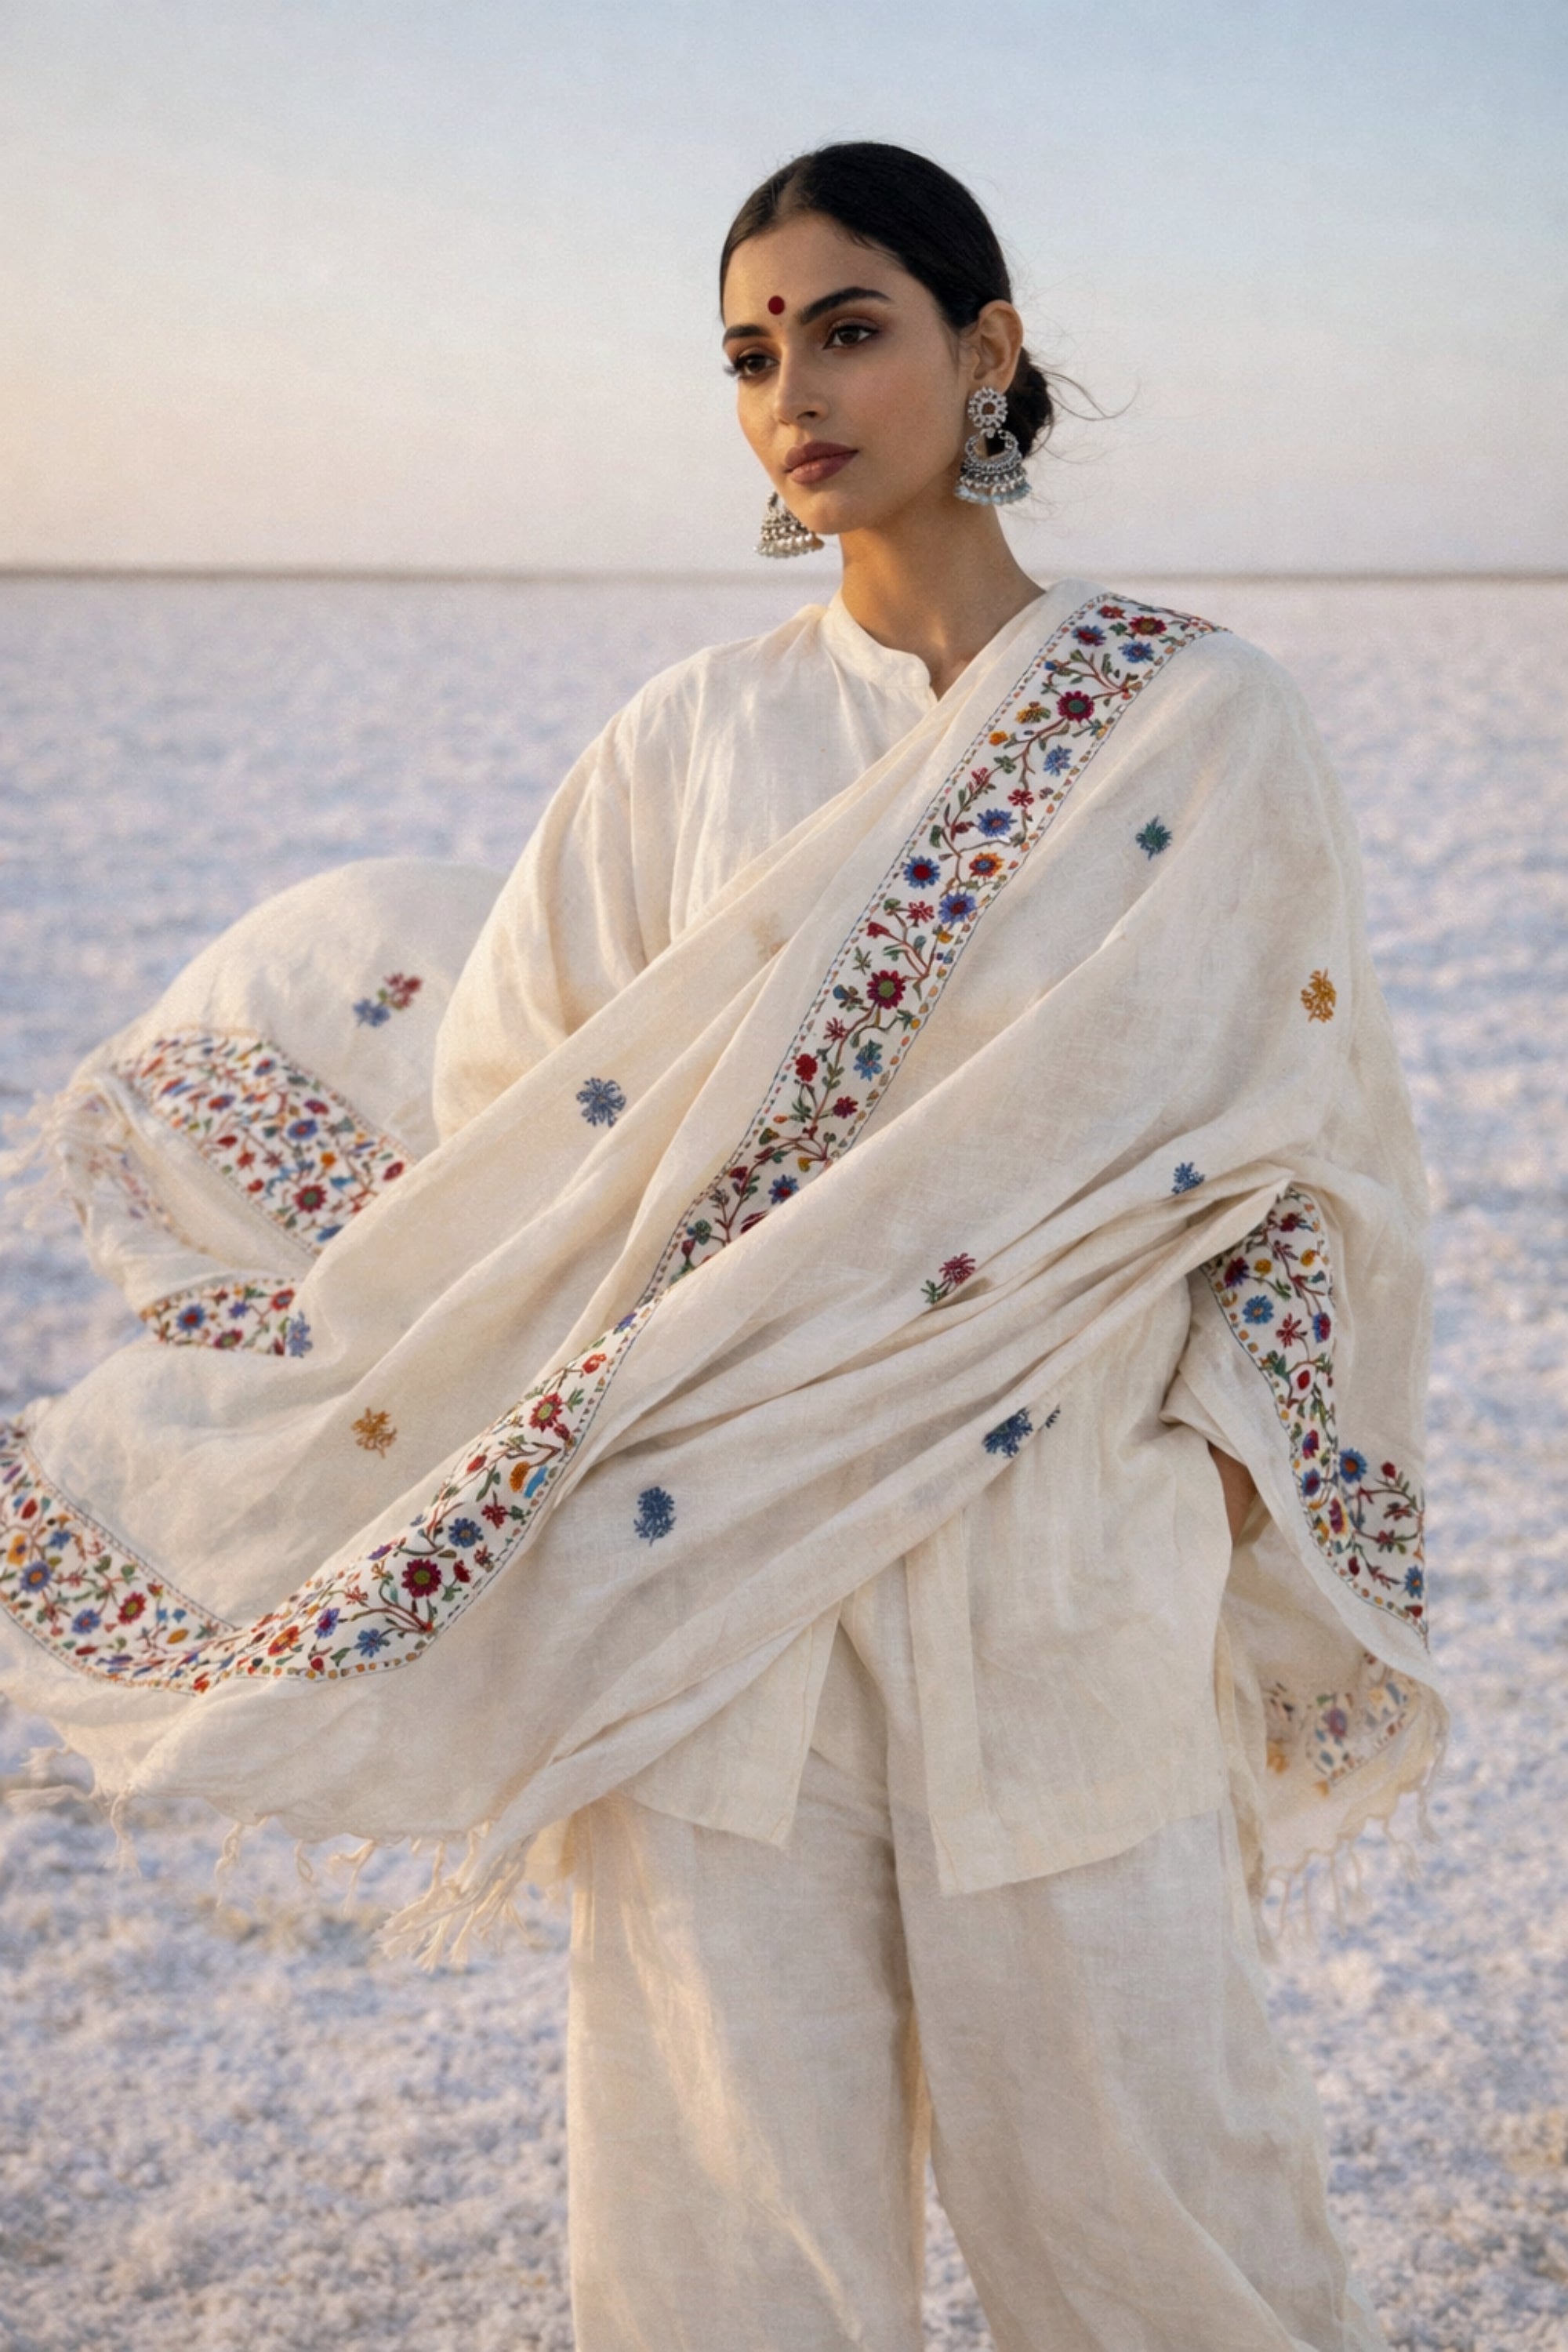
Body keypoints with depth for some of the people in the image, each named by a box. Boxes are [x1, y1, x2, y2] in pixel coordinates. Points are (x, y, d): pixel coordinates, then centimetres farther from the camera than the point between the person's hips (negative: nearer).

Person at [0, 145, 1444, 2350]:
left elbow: (1303, 1139, 3)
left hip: (1061, 1562, -2)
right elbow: (507, 1120, 11)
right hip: (721, 1559, 2)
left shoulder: (1197, 723, 0)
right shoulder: (694, 738, 6)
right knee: (733, 2171, 7)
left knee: (1119, 2147, 6)